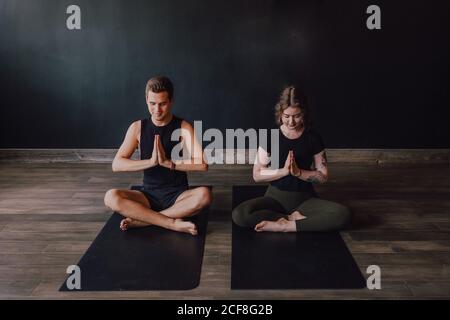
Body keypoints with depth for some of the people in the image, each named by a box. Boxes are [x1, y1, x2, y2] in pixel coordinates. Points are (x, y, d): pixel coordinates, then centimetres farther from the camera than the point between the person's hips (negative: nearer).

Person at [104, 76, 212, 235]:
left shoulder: (184, 127, -6)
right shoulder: (138, 127, -1)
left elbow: (202, 165, -18)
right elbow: (116, 164, -9)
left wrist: (168, 162, -25)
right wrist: (150, 162, -22)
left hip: (178, 195, -1)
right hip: (149, 194, 2)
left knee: (204, 195, -33)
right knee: (111, 197, -26)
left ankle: (142, 219, -23)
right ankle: (174, 224, -28)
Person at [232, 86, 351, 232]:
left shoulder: (313, 137, -3)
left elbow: (323, 176, 0)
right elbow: (257, 175, -5)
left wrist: (298, 172, -18)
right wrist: (284, 171, -20)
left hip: (305, 198, 1)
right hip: (276, 197, 0)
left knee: (343, 214, -28)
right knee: (239, 214, -30)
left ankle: (284, 225, -24)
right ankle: (294, 218, -20)